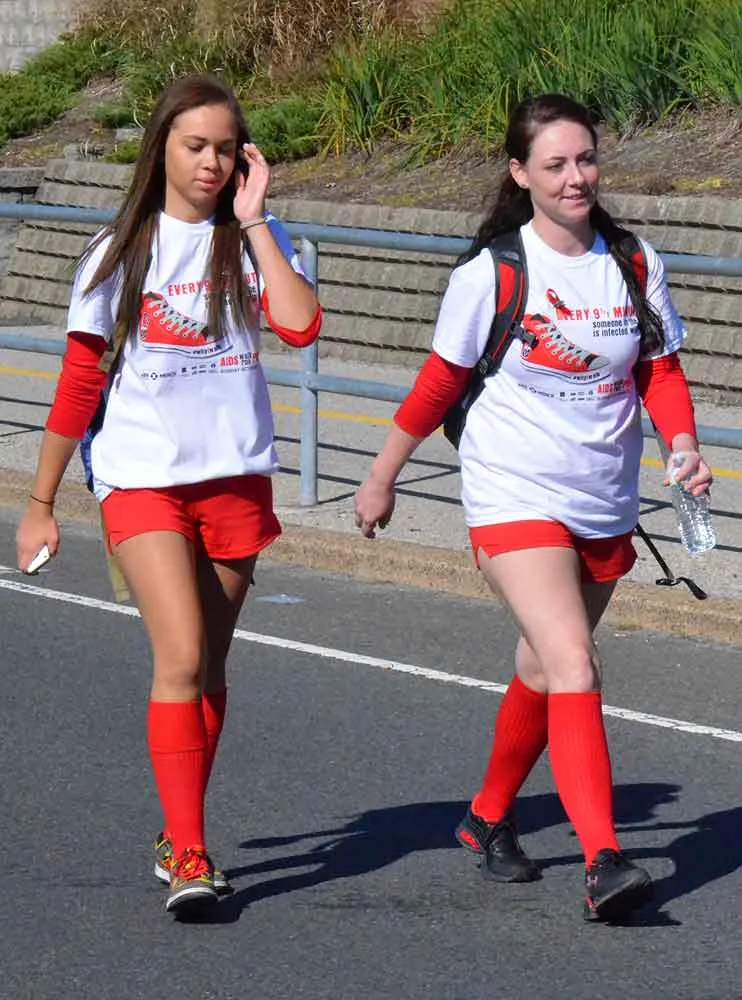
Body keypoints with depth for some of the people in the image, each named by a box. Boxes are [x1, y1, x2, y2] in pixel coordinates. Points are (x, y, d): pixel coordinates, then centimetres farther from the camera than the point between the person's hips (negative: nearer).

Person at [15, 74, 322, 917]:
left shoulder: (252, 240, 4)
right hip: (141, 477, -2)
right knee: (181, 658, -16)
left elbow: (301, 325, -16)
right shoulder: (119, 252, 1)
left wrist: (252, 221, -12)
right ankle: (189, 856, -16)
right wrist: (40, 504, 6)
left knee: (207, 667, 9)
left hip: (234, 477, 2)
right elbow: (79, 382, 5)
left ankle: (178, 837, 24)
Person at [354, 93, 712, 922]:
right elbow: (440, 381, 2)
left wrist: (683, 444, -10)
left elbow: (660, 370, 8)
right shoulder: (490, 272, -8)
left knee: (545, 670, 17)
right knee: (573, 665, -20)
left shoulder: (633, 264, 2)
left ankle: (489, 816, 40)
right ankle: (602, 863, -26)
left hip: (605, 509, 5)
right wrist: (382, 477, 10)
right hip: (514, 501, -5)